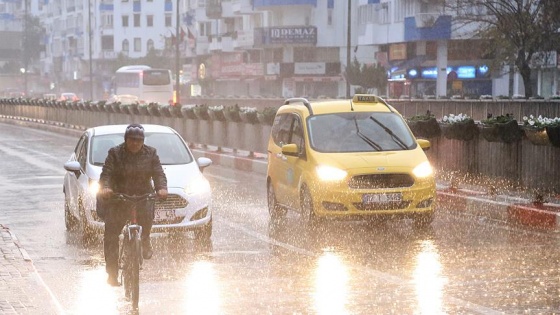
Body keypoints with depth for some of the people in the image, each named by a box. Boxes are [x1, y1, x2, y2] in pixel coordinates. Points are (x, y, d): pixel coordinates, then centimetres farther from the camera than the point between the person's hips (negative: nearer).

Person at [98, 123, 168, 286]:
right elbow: (106, 173, -9)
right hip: (118, 198, 0)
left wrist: (161, 188, -24)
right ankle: (112, 273, 4)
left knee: (146, 213, -34)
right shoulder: (115, 153, 1)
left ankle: (145, 240, -5)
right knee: (110, 236, -6)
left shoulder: (150, 153, 6)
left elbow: (158, 174, -3)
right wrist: (105, 187, -30)